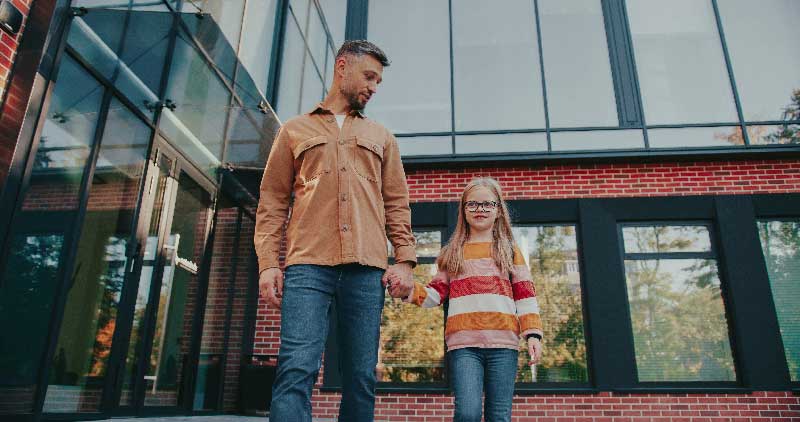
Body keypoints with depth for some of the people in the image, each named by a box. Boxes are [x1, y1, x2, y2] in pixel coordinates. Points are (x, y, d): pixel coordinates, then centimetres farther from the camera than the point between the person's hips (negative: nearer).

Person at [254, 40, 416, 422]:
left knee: (361, 377, 1)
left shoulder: (380, 137, 24)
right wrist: (268, 262, -1)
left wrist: (405, 259, 3)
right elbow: (272, 201, 11)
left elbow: (397, 203, 17)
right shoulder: (295, 129, 19)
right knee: (297, 369, -12)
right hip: (308, 266, -2)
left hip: (367, 270, 2)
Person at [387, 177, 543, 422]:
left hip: (503, 342, 1)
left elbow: (525, 296, 10)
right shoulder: (453, 253, 16)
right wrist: (408, 291, -6)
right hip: (463, 343, 0)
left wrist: (533, 334, -1)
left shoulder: (510, 251, 15)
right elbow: (436, 294, 12)